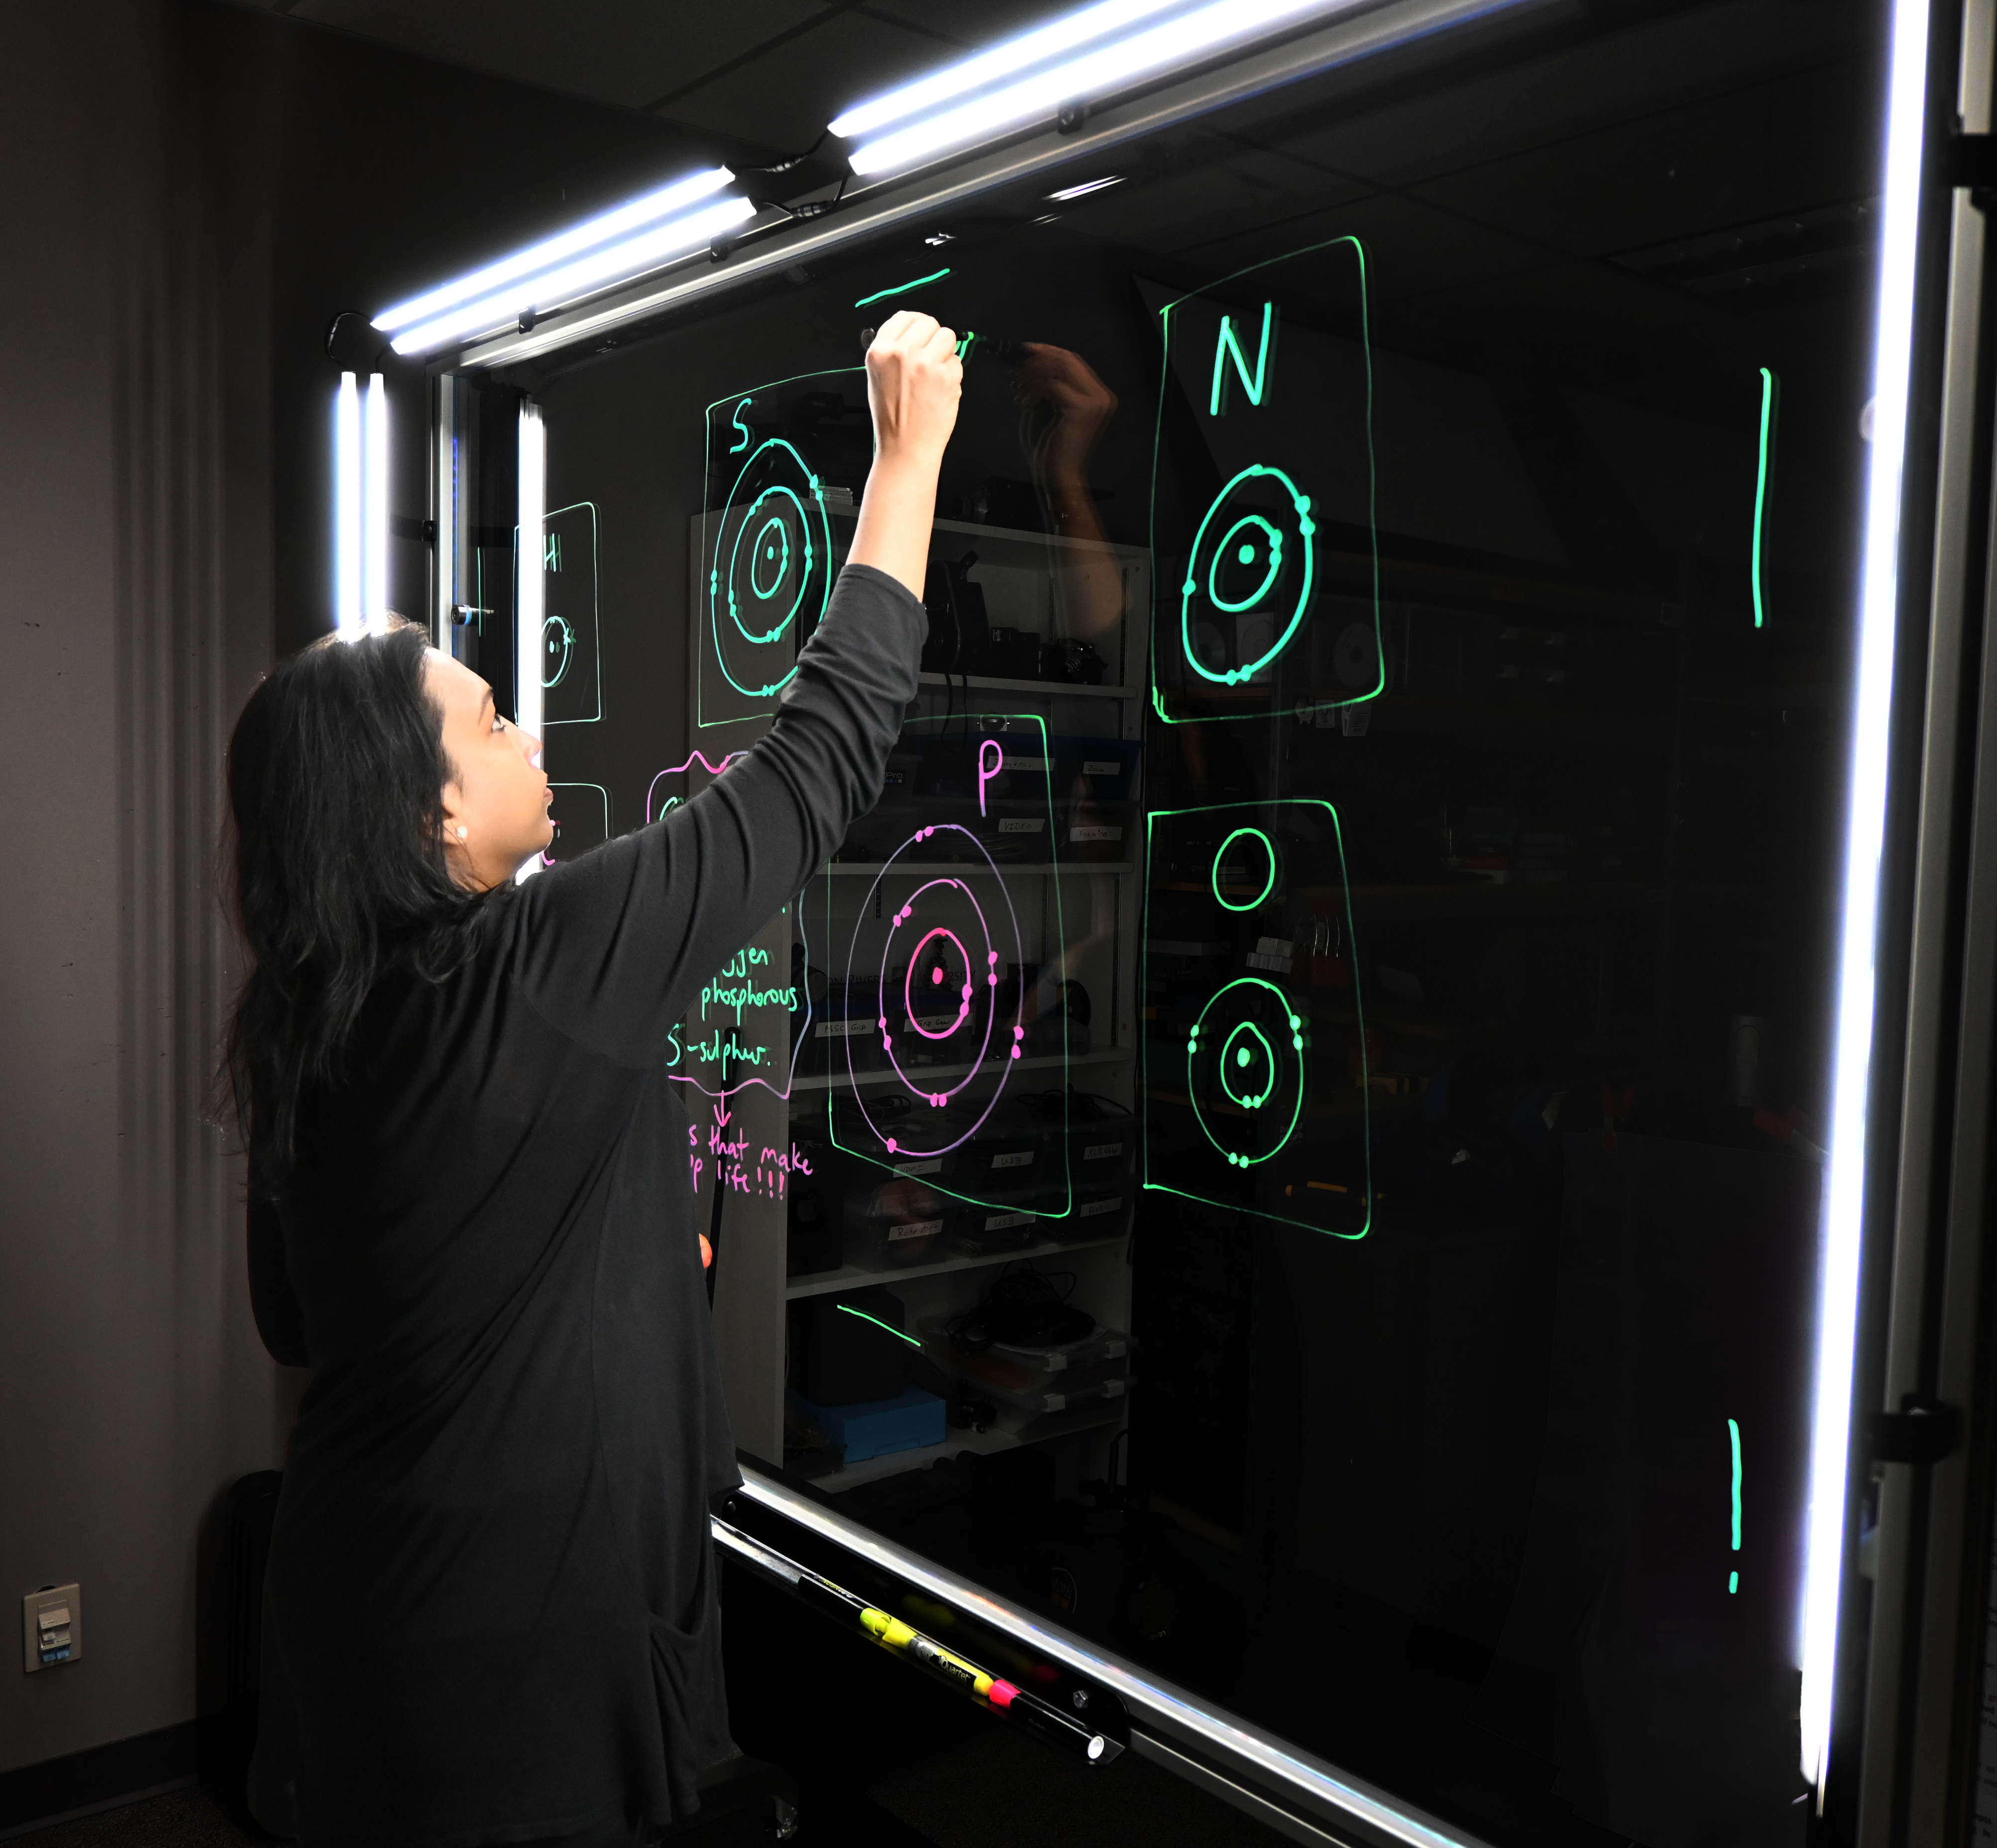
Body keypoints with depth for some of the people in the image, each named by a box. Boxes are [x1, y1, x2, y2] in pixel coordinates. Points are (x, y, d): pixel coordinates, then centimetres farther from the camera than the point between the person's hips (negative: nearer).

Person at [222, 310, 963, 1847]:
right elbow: (825, 753, -16)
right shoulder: (551, 970, -24)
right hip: (518, 1649, -7)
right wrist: (911, 453, -6)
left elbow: (292, 1310, 12)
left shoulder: (302, 1026, -1)